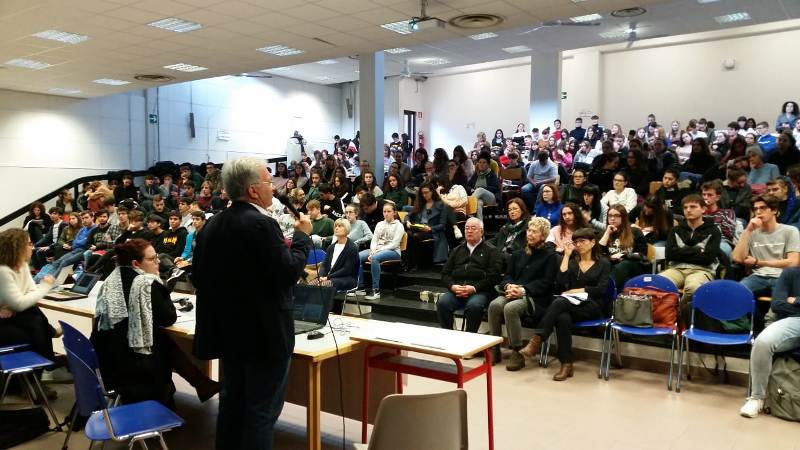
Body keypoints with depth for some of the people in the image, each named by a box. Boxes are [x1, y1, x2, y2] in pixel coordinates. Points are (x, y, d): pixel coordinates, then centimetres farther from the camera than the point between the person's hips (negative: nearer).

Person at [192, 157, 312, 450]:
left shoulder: (212, 225, 5)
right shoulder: (262, 224, -21)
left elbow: (199, 277, 9)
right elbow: (289, 272, -21)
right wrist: (302, 236, -7)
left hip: (228, 330, 8)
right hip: (264, 333, -8)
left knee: (232, 401, 20)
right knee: (262, 409, 4)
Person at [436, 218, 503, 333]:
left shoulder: (491, 251, 10)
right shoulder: (457, 250, 24)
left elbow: (493, 276, -2)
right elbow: (445, 274, 19)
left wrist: (474, 288, -13)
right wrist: (452, 286, -3)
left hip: (480, 291, -3)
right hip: (456, 290, 4)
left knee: (474, 305, -35)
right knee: (442, 303, -26)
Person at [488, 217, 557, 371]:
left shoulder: (550, 255, 4)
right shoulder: (518, 254, 22)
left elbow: (545, 282, -6)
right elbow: (508, 275, 17)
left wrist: (523, 290, -18)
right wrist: (509, 286, -8)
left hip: (536, 297, -5)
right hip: (513, 292, 5)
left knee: (510, 308, -34)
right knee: (495, 305, -27)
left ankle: (517, 353, -22)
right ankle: (494, 349, -17)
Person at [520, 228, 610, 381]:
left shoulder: (603, 263, 9)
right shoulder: (572, 261, 18)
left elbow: (601, 290, -4)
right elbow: (560, 282, 0)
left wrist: (577, 290, -9)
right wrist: (567, 256, 1)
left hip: (592, 307, -3)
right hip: (571, 305, 3)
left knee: (560, 302, -35)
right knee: (563, 318, -37)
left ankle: (536, 341, -36)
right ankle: (566, 364, -33)